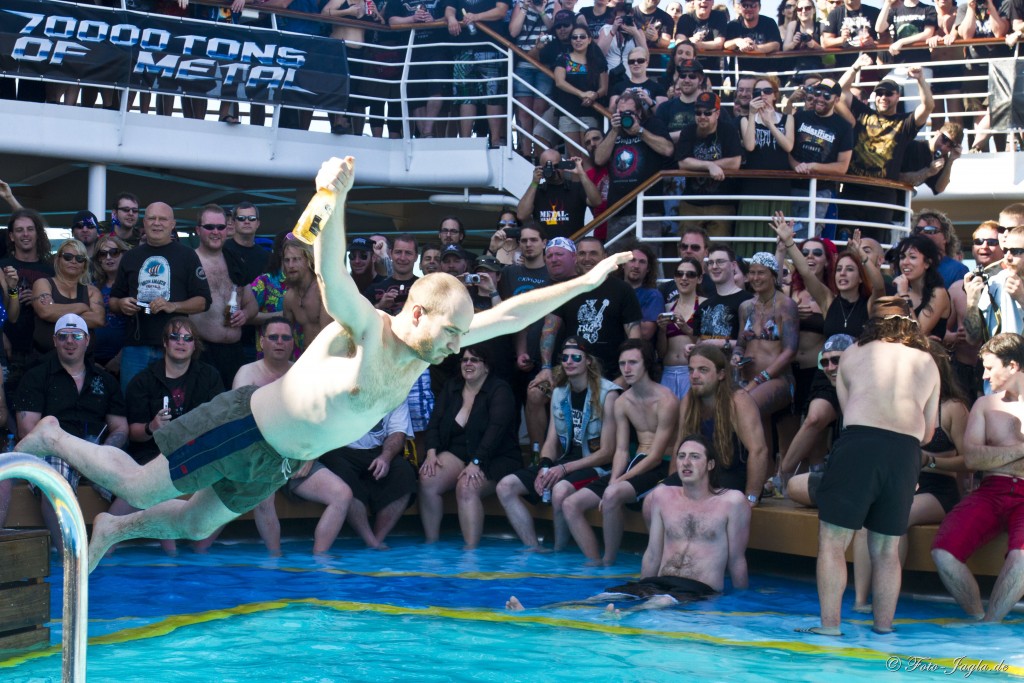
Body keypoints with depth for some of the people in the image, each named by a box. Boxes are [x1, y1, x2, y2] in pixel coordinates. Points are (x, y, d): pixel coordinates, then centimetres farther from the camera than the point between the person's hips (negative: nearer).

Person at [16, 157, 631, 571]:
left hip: (277, 460, 8)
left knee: (197, 525, 21)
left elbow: (508, 316, 0)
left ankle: (113, 530, 43)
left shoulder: (428, 349, -4)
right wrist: (336, 195, -61)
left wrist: (585, 281, -3)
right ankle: (52, 439, 22)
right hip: (245, 426, -8)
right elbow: (332, 275, -44)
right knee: (140, 488, 1)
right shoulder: (367, 331, -26)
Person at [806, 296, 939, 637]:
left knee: (832, 542, 0)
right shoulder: (927, 362, 21)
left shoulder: (853, 353, 18)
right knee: (887, 548, 13)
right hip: (906, 452, 3)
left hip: (859, 443, -3)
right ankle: (883, 626, 14)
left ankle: (830, 625, -5)